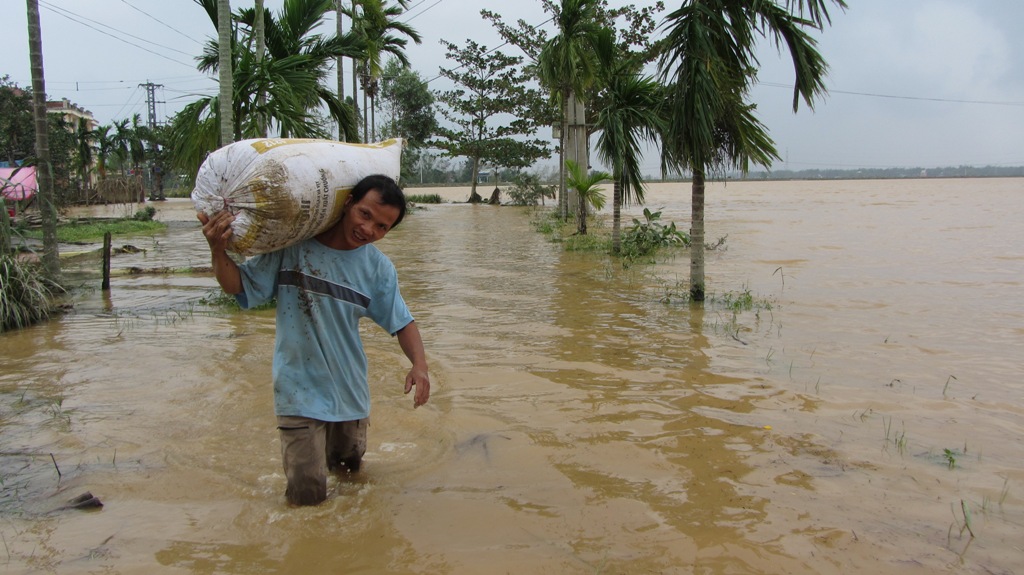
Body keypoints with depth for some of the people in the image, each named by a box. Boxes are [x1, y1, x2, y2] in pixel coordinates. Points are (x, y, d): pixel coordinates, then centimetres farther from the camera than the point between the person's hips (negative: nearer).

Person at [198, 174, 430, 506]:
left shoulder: (378, 268, -5)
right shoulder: (291, 246, -15)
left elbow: (402, 322, 2)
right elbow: (238, 286, -8)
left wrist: (419, 365, -15)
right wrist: (218, 251, -27)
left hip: (350, 392, 4)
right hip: (299, 391, -4)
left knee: (350, 469, 25)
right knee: (307, 496, -4)